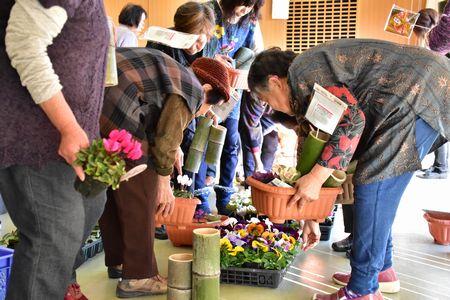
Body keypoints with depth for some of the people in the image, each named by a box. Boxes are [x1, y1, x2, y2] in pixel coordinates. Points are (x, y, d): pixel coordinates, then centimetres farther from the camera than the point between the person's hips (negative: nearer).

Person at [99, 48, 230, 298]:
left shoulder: (173, 74, 28)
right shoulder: (191, 89, 1)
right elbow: (166, 139, -5)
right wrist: (164, 182, 7)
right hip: (117, 121, -10)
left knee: (110, 194, 20)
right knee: (139, 199, 2)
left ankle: (118, 262, 34)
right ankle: (138, 277, 10)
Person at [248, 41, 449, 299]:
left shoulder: (303, 71, -13)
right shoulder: (304, 91, 18)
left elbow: (352, 121, -23)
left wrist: (316, 177, -21)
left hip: (417, 92, -10)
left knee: (373, 185, -10)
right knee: (377, 187, 14)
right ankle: (382, 270, 25)